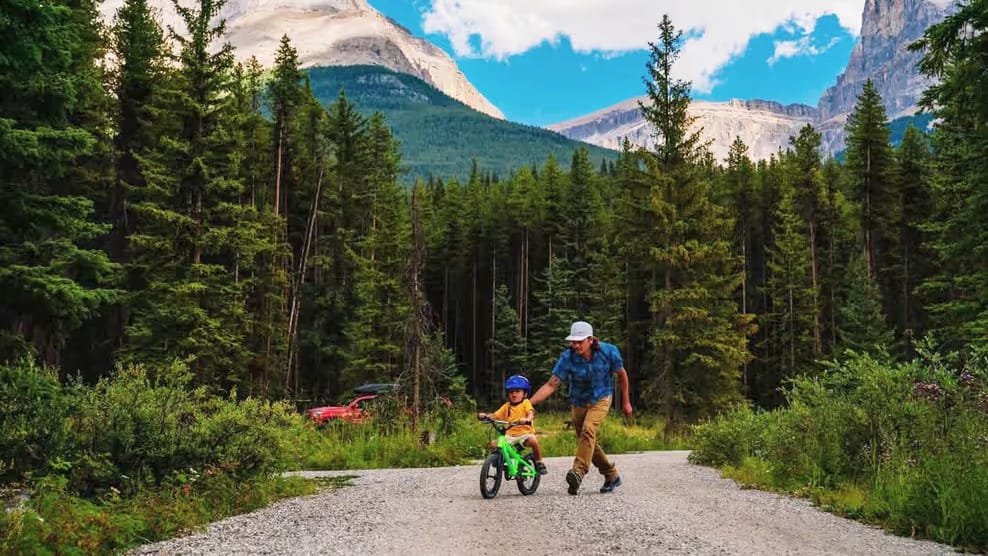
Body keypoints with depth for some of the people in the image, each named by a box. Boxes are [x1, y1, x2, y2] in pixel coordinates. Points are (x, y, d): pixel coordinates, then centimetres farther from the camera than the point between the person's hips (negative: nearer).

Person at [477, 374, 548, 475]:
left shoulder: (525, 403, 2)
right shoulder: (507, 406, 13)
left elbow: (531, 413, -16)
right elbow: (496, 415, 8)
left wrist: (527, 419, -40)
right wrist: (485, 415, -12)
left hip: (525, 432, -3)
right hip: (510, 434, 4)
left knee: (533, 440, -35)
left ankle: (539, 463, -11)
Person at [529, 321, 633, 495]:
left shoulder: (609, 352, -21)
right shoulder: (568, 358, -22)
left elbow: (622, 374, -2)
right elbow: (551, 384, -24)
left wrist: (626, 402, 5)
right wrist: (529, 402, -37)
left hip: (600, 399, -3)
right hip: (579, 402, 3)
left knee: (588, 430, -29)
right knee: (589, 443, 11)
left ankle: (578, 472, -37)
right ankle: (612, 476, 30)